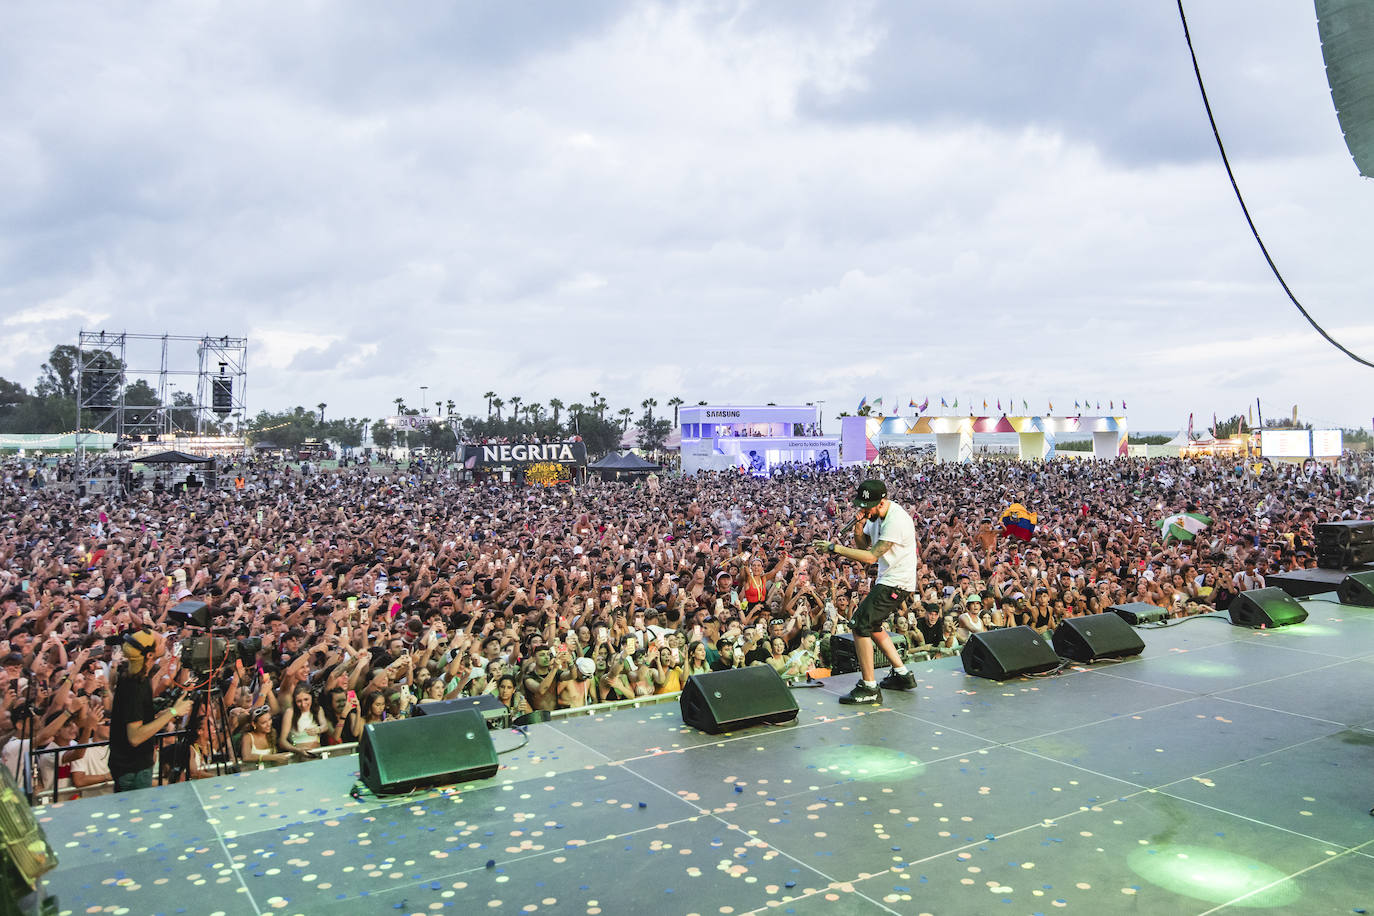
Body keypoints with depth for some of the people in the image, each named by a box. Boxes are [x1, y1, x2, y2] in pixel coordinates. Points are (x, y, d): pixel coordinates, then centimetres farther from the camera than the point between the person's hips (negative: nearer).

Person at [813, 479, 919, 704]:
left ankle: (869, 688, -10)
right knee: (872, 625, 20)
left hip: (896, 583, -11)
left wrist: (835, 548, -24)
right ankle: (902, 675, 30)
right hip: (886, 579, 11)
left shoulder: (895, 520, -25)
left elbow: (871, 557, -27)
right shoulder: (877, 515, 5)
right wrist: (858, 530, -11)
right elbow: (863, 545, 11)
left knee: (860, 624, -15)